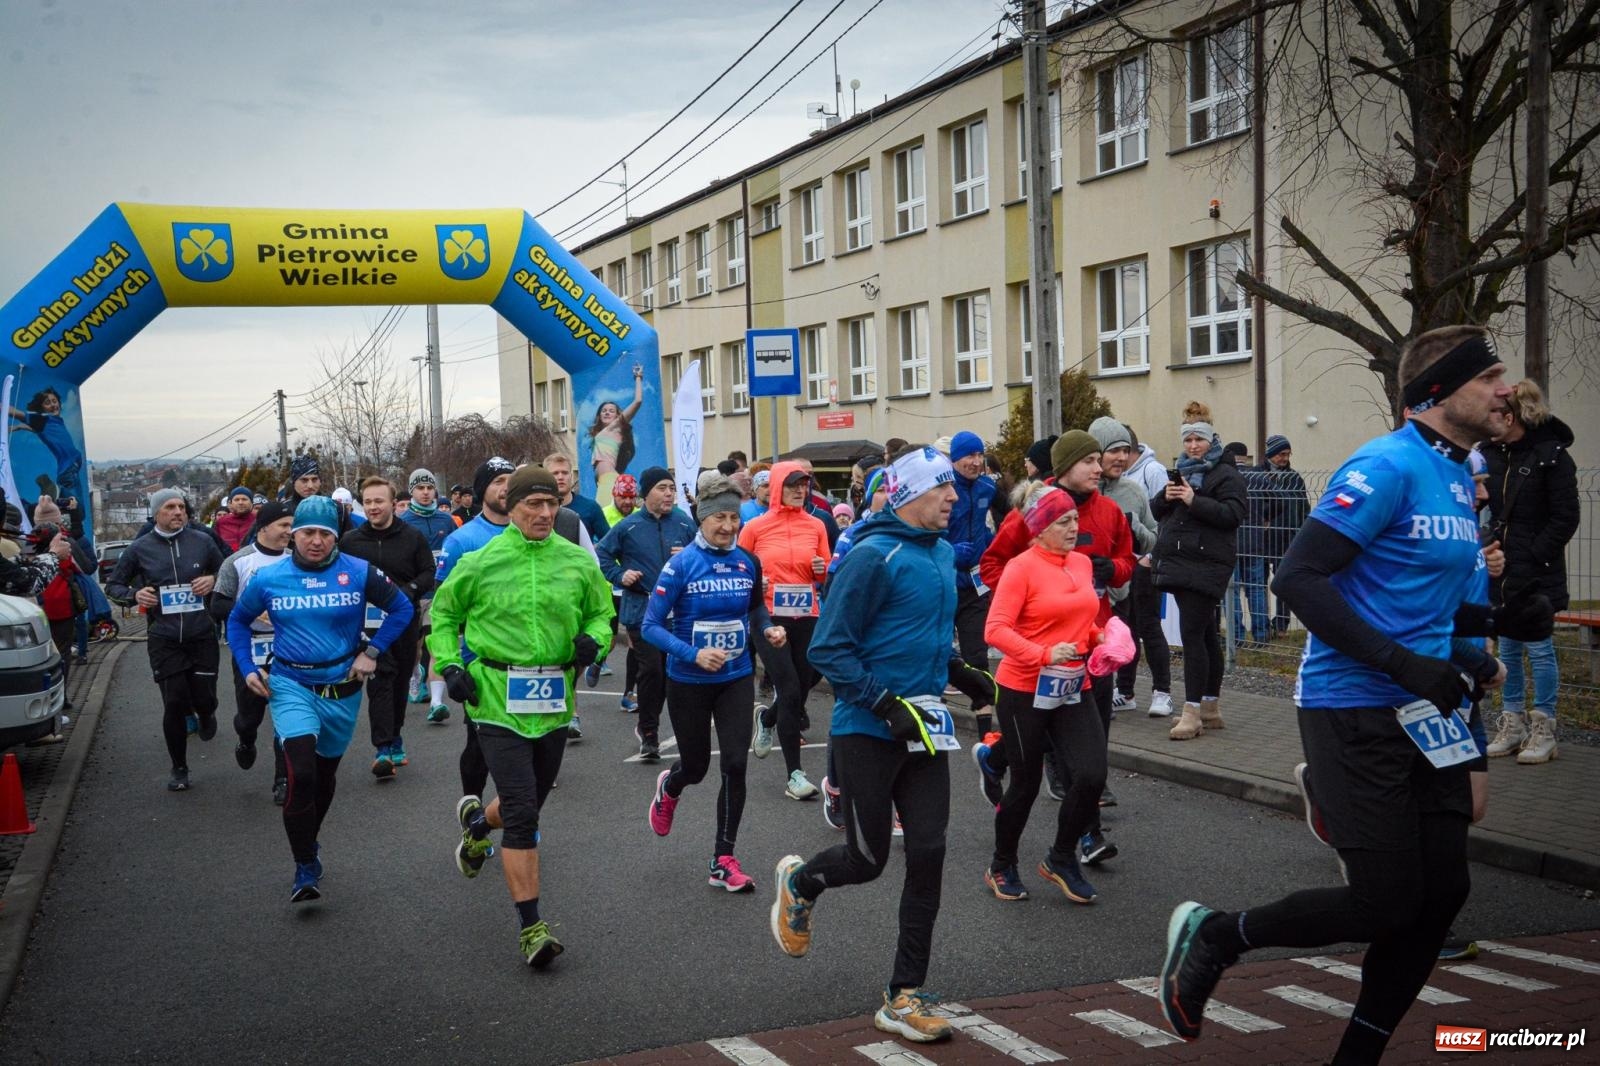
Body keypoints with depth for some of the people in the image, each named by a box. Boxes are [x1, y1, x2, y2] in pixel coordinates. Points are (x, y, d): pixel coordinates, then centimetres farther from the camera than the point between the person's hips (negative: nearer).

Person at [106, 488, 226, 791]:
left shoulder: (202, 540, 0)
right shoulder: (139, 548, 0)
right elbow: (113, 585, 10)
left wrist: (213, 580, -9)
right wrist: (134, 595, -10)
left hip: (202, 636, 0)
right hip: (164, 639, 0)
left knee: (204, 699, -2)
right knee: (174, 704, -2)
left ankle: (205, 715, 39)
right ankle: (179, 768, 17)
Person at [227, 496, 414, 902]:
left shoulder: (358, 573, -8)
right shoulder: (269, 578, -4)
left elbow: (402, 609, 2)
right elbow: (237, 620, 12)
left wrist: (372, 652, -6)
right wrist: (248, 669, 2)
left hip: (341, 686, 2)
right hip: (291, 685, -1)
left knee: (326, 772, 18)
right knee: (301, 774, -18)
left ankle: (309, 840, 43)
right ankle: (306, 868, -6)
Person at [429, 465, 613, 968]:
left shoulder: (577, 561, 2)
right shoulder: (481, 563, -4)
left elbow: (601, 611, 15)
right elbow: (443, 613, 10)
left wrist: (594, 639, -6)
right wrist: (449, 665, -2)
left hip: (554, 704, 4)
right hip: (498, 700, -4)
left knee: (528, 805, 19)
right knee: (522, 813, -11)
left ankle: (478, 820, 55)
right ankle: (531, 925, -4)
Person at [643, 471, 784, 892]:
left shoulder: (748, 562, -1)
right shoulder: (681, 565, -14)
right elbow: (651, 626, -15)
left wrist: (769, 628, -4)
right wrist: (693, 653, -27)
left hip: (736, 679, 3)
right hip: (689, 683, -3)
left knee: (735, 765, -6)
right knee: (696, 766, 12)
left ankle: (723, 861, 7)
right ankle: (668, 790, 51)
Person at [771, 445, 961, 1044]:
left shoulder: (943, 553, 10)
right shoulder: (874, 557, -16)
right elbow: (829, 648, -17)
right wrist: (887, 704, -21)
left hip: (922, 730, 7)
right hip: (868, 730, -7)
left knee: (928, 854, 1)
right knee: (867, 859, 1)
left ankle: (905, 998, 12)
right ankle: (799, 883, 37)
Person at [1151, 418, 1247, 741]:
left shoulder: (1226, 476, -4)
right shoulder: (1179, 473, 20)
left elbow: (1234, 513, -17)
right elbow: (1154, 511, 18)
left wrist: (1194, 501, -21)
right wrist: (1165, 497, -3)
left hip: (1206, 565, -8)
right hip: (1179, 563, 8)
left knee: (1193, 633, -13)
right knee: (1206, 634, 14)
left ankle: (1192, 712, -13)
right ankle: (1211, 708, 20)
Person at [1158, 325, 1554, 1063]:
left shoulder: (1457, 478, 14)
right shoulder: (1388, 467, -15)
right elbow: (1298, 578, -21)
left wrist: (1499, 620, 7)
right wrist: (1402, 663, -24)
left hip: (1420, 711, 9)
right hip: (1354, 710, -9)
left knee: (1441, 893, 7)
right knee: (1386, 902, -7)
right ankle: (1213, 935, 13)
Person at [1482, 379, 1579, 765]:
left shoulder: (1552, 456, -10)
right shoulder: (1491, 455, 6)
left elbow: (1566, 518, -10)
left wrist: (1533, 560, -14)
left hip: (1537, 574, -6)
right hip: (1502, 571, 6)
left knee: (1538, 648, 0)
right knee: (1508, 648, 12)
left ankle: (1543, 729, 11)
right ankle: (1513, 724, 22)